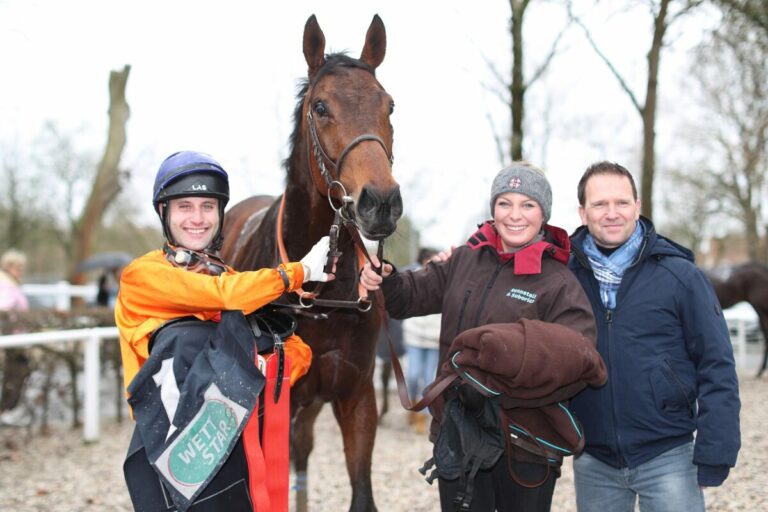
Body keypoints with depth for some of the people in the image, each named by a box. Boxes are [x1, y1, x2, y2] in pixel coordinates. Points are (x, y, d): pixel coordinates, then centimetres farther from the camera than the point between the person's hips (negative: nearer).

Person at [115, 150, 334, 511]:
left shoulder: (233, 277, 17)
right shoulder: (142, 275, 2)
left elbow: (299, 352, 10)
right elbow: (226, 294, -13)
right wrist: (300, 271, -4)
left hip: (239, 440, 2)